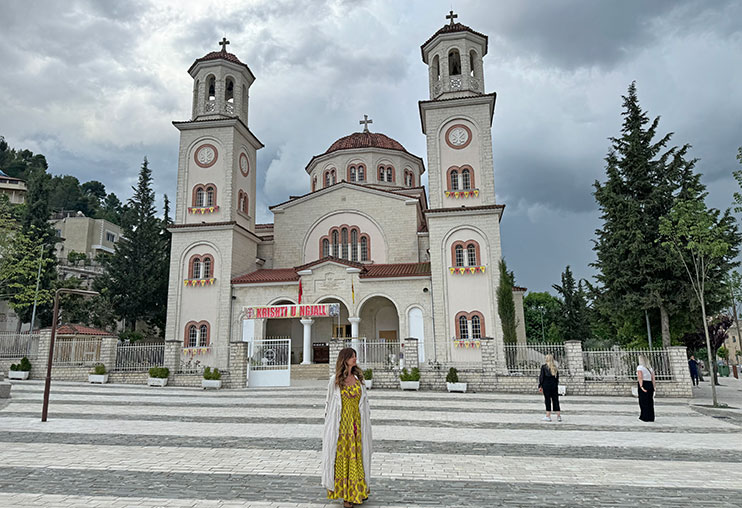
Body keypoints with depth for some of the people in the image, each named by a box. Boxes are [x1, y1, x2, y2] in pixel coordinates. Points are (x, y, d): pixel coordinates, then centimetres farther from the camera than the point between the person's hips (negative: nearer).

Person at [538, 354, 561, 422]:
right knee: (555, 400, 7)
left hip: (546, 386, -4)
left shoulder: (544, 367, -7)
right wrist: (556, 385, 16)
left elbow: (541, 377, -8)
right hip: (554, 386, 4)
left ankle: (548, 416, 2)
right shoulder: (555, 367, 6)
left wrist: (540, 386, -3)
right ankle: (558, 416, 8)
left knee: (547, 400, 1)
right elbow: (557, 378, 9)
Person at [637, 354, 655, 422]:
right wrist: (653, 387, 10)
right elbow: (653, 378, 9)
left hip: (643, 385, -6)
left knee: (643, 402, 1)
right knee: (650, 402, 12)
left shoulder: (639, 367, -6)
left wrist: (641, 386, -23)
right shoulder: (650, 367, 13)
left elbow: (640, 377, -17)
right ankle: (651, 417, 17)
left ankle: (645, 417, 4)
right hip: (650, 384, 6)